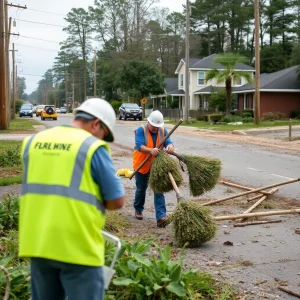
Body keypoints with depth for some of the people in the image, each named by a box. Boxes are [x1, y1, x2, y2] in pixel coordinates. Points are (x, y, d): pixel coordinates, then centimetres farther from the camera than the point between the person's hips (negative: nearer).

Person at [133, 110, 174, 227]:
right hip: (142, 165, -2)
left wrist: (170, 147, -41)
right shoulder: (141, 130, -17)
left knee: (159, 190, -6)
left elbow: (169, 143, -15)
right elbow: (139, 146, -29)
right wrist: (151, 150, -49)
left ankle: (161, 217, -12)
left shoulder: (163, 131, -4)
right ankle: (138, 209, 40)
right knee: (141, 189, 14)